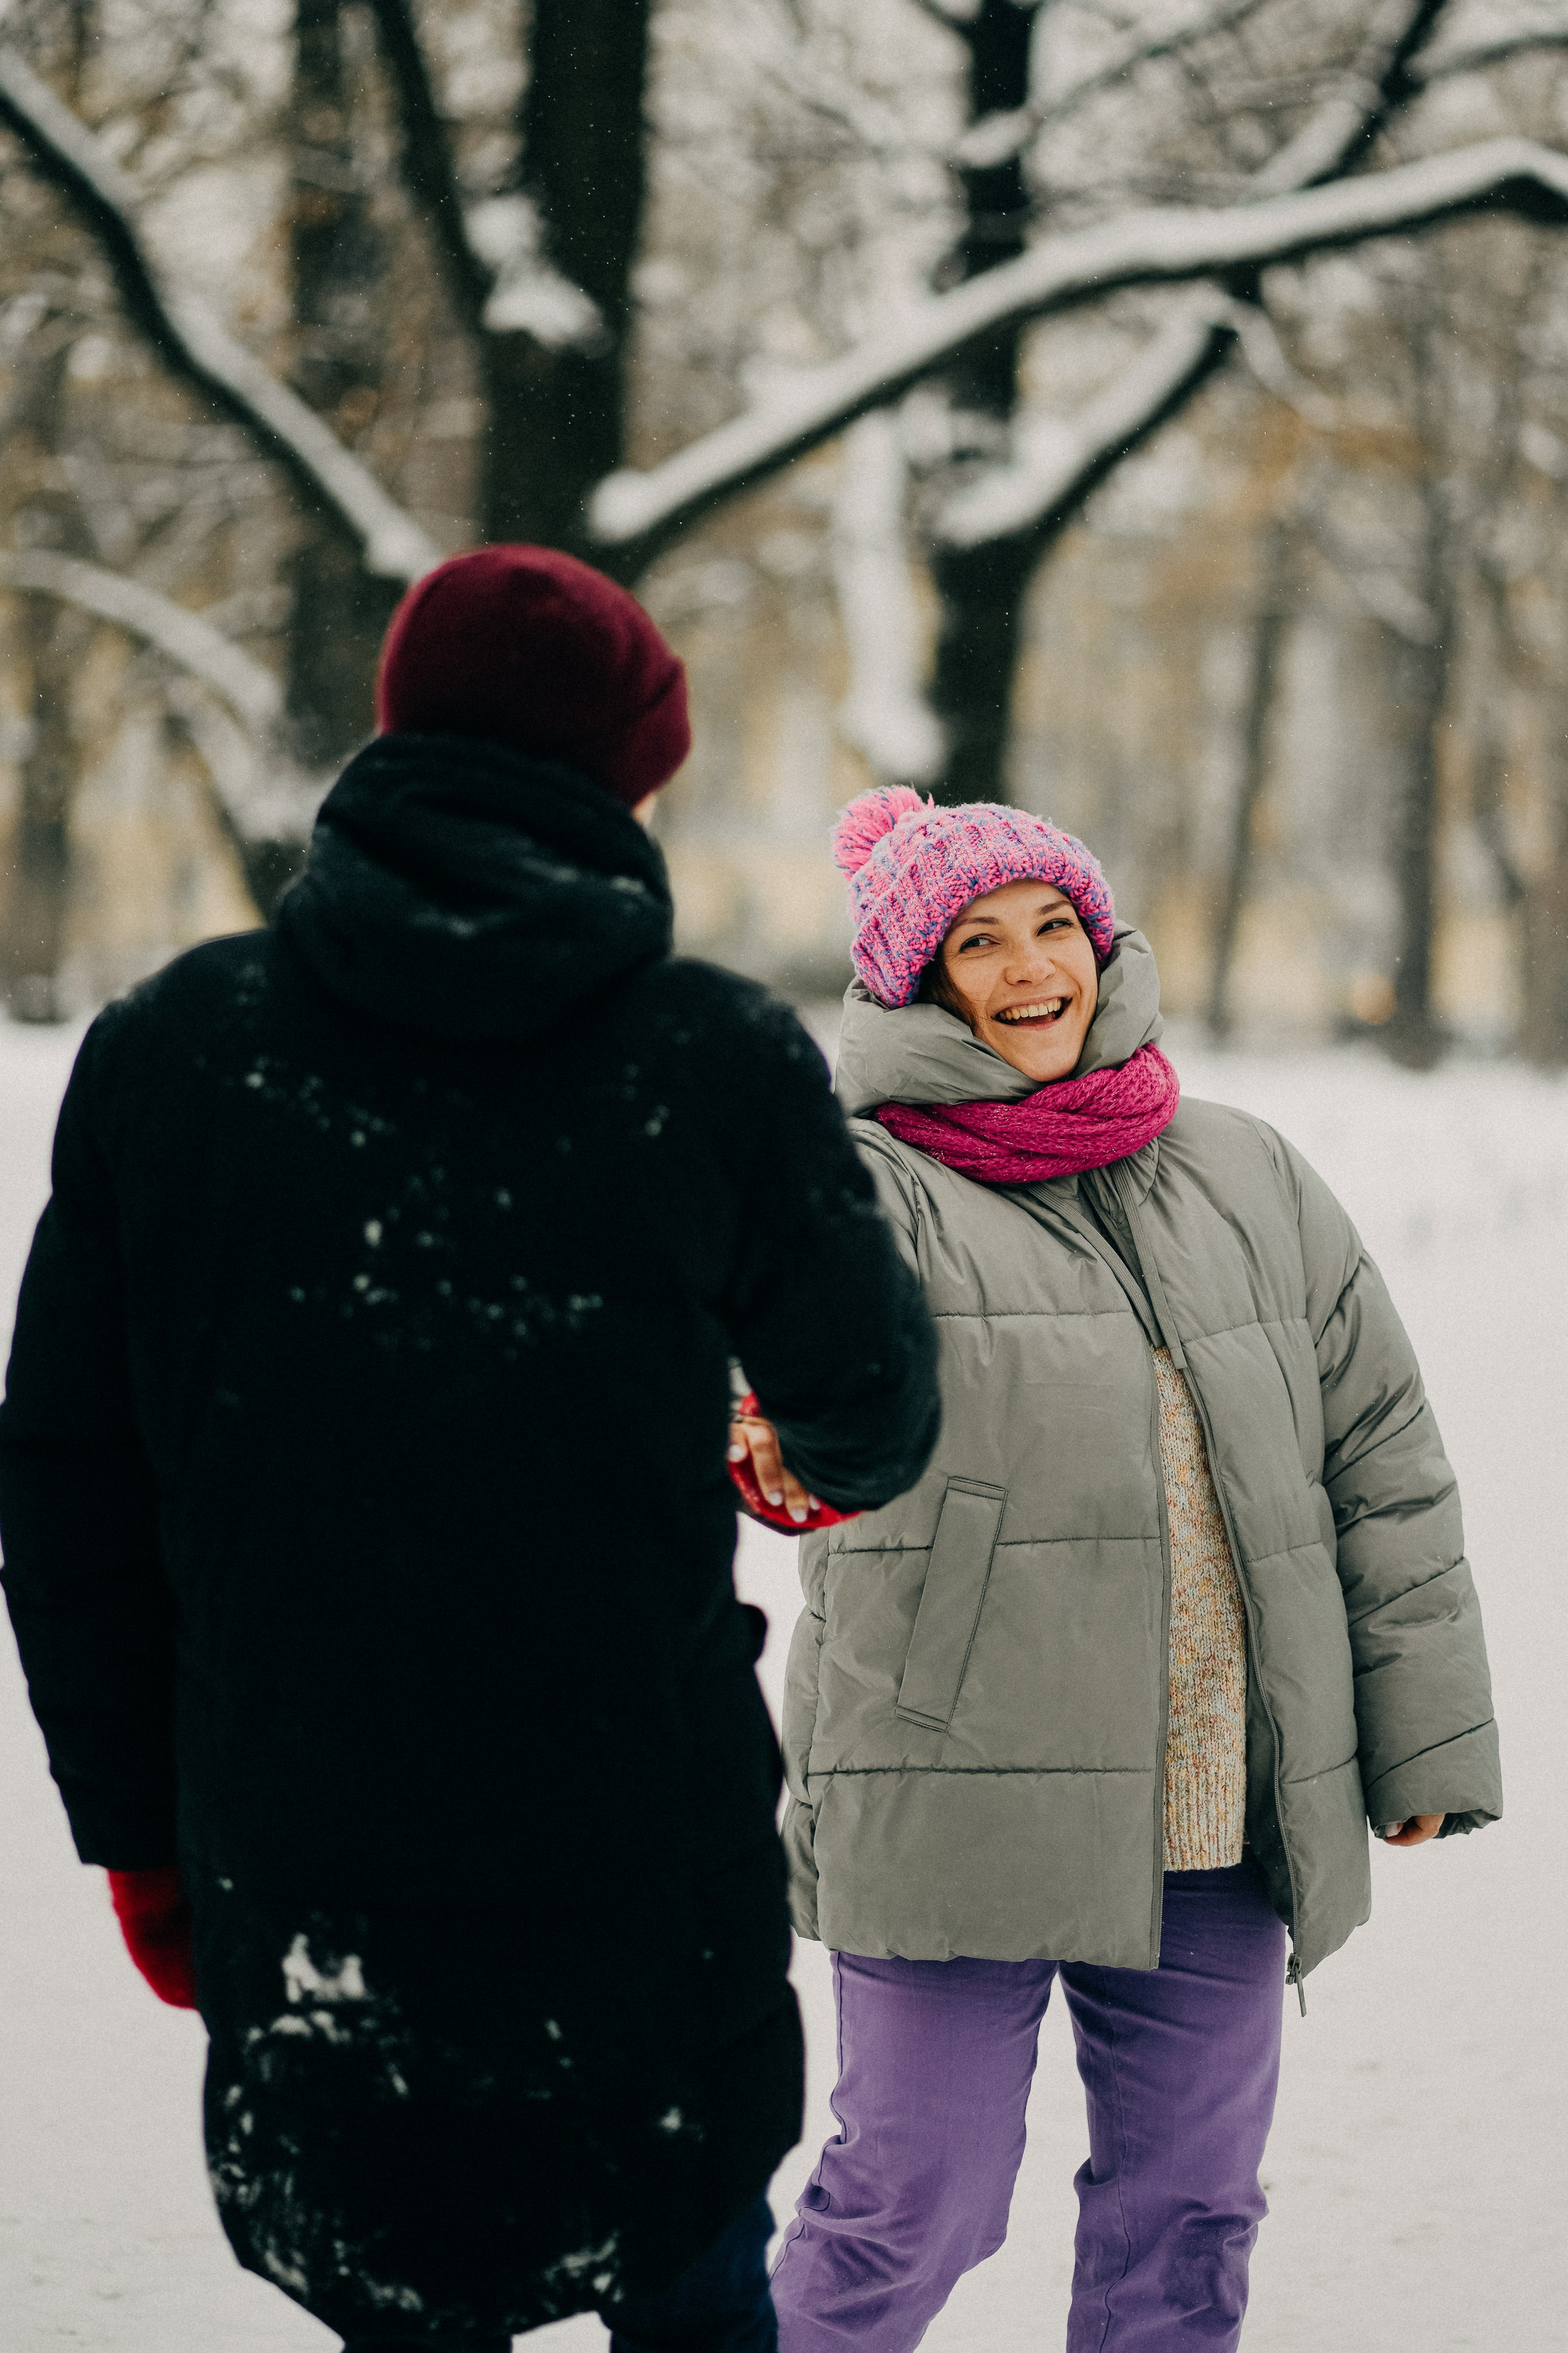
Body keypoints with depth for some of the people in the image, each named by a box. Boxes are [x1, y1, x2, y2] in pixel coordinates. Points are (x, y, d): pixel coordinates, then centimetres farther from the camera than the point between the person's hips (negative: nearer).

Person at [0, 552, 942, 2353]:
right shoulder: (719, 1061, -6)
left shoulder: (164, 1051, 0)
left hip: (294, 1876, 2)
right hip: (647, 1875, -1)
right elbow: (869, 1406, 9)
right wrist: (834, 1467, 34)